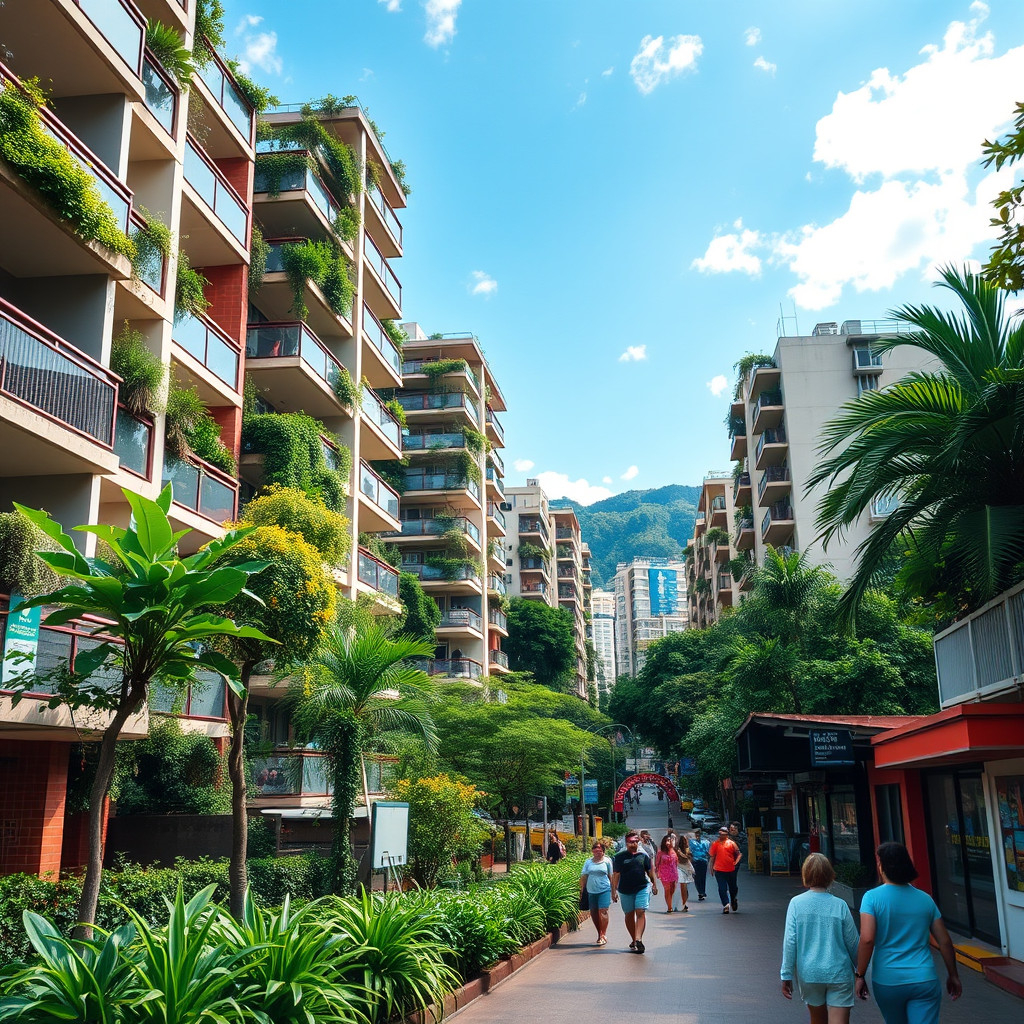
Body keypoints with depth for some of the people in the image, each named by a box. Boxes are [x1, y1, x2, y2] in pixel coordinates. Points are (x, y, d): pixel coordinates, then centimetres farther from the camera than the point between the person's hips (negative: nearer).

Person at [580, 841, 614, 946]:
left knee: (603, 911, -11)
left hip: (604, 890, -3)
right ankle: (599, 934, 23)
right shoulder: (588, 862, 9)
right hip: (591, 891, 3)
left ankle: (603, 935, -8)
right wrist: (581, 889, 5)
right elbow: (583, 876, 10)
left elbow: (611, 876, 7)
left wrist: (613, 891, 6)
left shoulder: (607, 861, 4)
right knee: (593, 913, 8)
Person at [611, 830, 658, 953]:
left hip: (642, 889, 0)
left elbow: (650, 871, 16)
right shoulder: (619, 857, 0)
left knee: (641, 912, -13)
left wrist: (654, 884, 15)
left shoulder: (643, 855, 5)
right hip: (626, 891, 0)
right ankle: (634, 940, 22)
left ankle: (638, 939, -19)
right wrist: (614, 891, -4)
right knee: (629, 915, 8)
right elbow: (616, 875, -1)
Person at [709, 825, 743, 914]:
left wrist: (736, 862, -8)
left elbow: (739, 854, 6)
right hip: (719, 870, 0)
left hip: (731, 869, 0)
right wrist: (711, 867, 9)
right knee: (722, 889, -4)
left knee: (733, 888, 12)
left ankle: (734, 900, 39)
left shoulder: (731, 843, 1)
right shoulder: (715, 844, 4)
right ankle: (725, 905, 1)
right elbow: (712, 856, 10)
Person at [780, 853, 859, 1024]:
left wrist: (786, 975, -1)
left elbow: (790, 941, -9)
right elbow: (853, 942, 1)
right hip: (839, 974, -1)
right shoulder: (840, 905, -7)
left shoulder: (796, 903, -7)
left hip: (809, 974, 1)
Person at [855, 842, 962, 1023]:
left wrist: (860, 975, -7)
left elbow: (867, 939, -16)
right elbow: (945, 942, 8)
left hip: (887, 981, -1)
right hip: (924, 981, 1)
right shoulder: (925, 899, 4)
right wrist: (953, 976, 21)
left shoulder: (872, 897, -7)